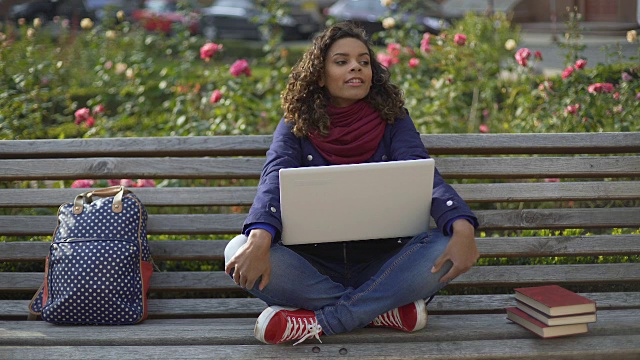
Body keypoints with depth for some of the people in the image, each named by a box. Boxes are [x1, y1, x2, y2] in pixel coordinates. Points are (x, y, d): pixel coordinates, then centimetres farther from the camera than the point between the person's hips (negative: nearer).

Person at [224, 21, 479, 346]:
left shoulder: (393, 121, 4)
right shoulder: (295, 126, 3)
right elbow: (275, 181, -15)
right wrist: (259, 239, -37)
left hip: (382, 264, 0)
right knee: (239, 252, -26)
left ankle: (316, 322, -24)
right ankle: (386, 309, -22)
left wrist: (462, 226, -34)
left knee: (445, 246, -27)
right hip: (314, 265, 0)